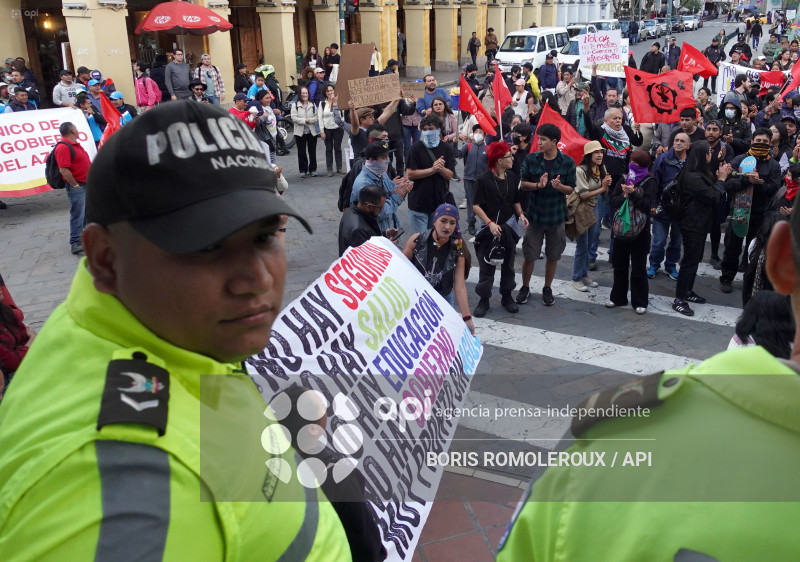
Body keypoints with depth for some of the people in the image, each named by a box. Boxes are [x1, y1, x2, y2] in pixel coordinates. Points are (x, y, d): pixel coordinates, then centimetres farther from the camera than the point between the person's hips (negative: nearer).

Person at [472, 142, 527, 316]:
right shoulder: (483, 180, -12)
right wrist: (490, 223, -21)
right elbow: (476, 206, -12)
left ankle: (507, 296, 29)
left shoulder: (512, 178, 4)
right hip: (490, 229, -5)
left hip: (509, 228, 5)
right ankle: (484, 299, 15)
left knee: (508, 264, 15)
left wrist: (521, 214, -3)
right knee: (487, 266, 3)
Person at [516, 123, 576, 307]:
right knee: (529, 255, 6)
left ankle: (547, 288, 29)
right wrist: (538, 185, -20)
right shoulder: (531, 159, -4)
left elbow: (570, 189, -3)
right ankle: (525, 287, 25)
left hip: (556, 216, 0)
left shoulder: (568, 162, -6)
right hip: (534, 214, 0)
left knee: (553, 256, 11)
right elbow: (523, 183, 0)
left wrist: (559, 186, -25)